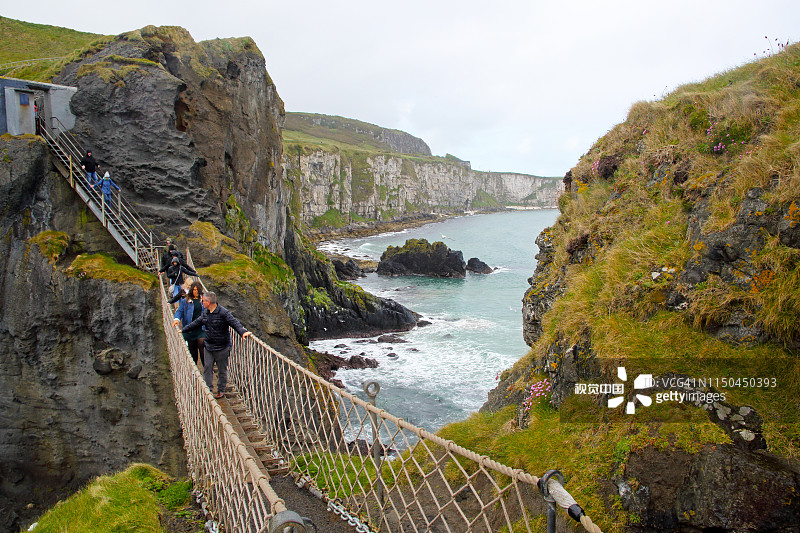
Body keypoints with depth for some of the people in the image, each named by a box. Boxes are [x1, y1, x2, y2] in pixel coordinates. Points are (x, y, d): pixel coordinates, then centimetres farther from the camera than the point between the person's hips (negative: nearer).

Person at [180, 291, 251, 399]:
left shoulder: (223, 313, -17)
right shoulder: (205, 312, 7)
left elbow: (235, 323, -26)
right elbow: (197, 323, 21)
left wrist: (242, 332, -43)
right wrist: (183, 330, 28)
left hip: (222, 348, -6)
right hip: (209, 347, 6)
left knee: (222, 370, 7)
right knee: (207, 368, 7)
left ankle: (221, 390, 23)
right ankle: (208, 390, 16)